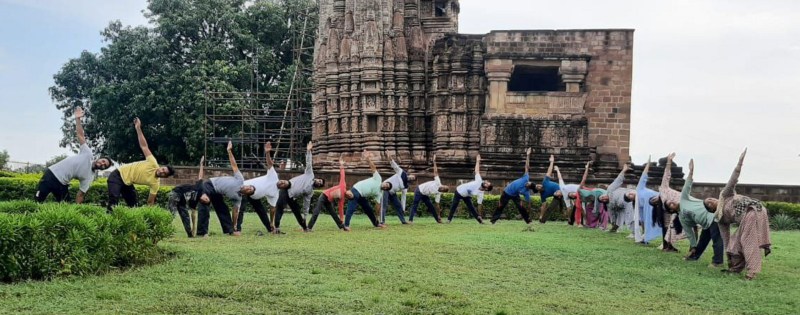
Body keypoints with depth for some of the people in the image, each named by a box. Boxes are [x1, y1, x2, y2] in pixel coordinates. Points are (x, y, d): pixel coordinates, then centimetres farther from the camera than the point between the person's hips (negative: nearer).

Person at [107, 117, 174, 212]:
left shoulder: (155, 184, -10)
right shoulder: (153, 164, -20)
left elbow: (150, 202, -5)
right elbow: (143, 146, -20)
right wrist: (138, 128, -25)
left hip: (127, 183, 5)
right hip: (118, 175, -5)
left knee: (133, 204, 1)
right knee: (114, 200, -21)